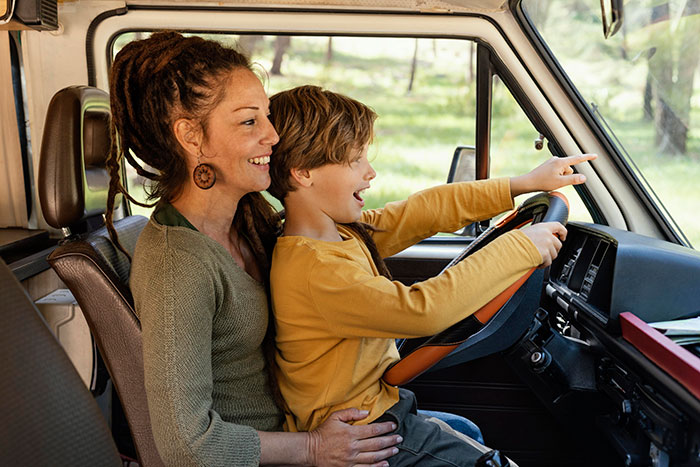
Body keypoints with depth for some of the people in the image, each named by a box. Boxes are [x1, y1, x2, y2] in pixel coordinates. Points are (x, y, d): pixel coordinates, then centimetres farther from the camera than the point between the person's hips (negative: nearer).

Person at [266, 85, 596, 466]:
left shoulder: (339, 231, -2)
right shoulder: (315, 270, -30)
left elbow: (423, 211, 3)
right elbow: (423, 310, -36)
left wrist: (523, 184, 2)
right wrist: (520, 247, -27)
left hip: (373, 403, 9)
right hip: (362, 436, -9)